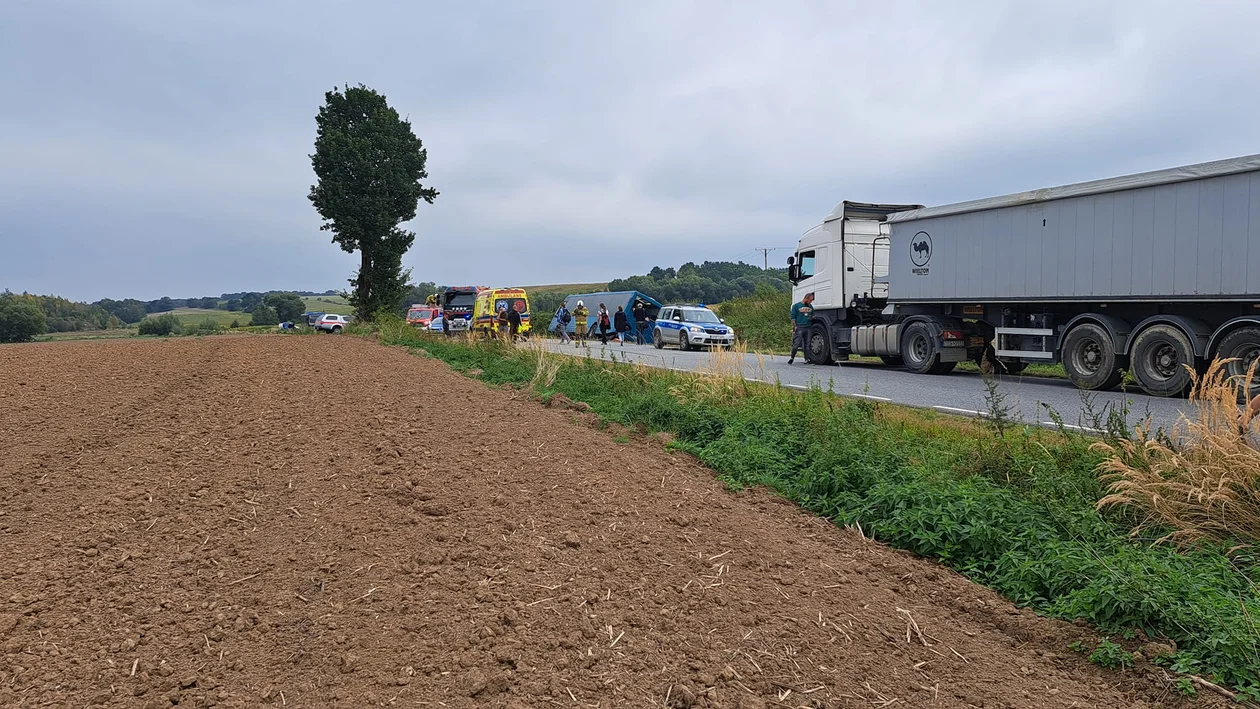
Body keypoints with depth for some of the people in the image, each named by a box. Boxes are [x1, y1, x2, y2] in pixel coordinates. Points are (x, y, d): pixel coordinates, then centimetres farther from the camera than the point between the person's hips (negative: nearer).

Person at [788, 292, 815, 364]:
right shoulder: (796, 306, 3)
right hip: (799, 328, -5)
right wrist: (795, 326, -10)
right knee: (796, 344, -11)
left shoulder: (810, 306, 18)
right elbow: (793, 317, -1)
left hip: (808, 328, 5)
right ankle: (792, 358, -4)